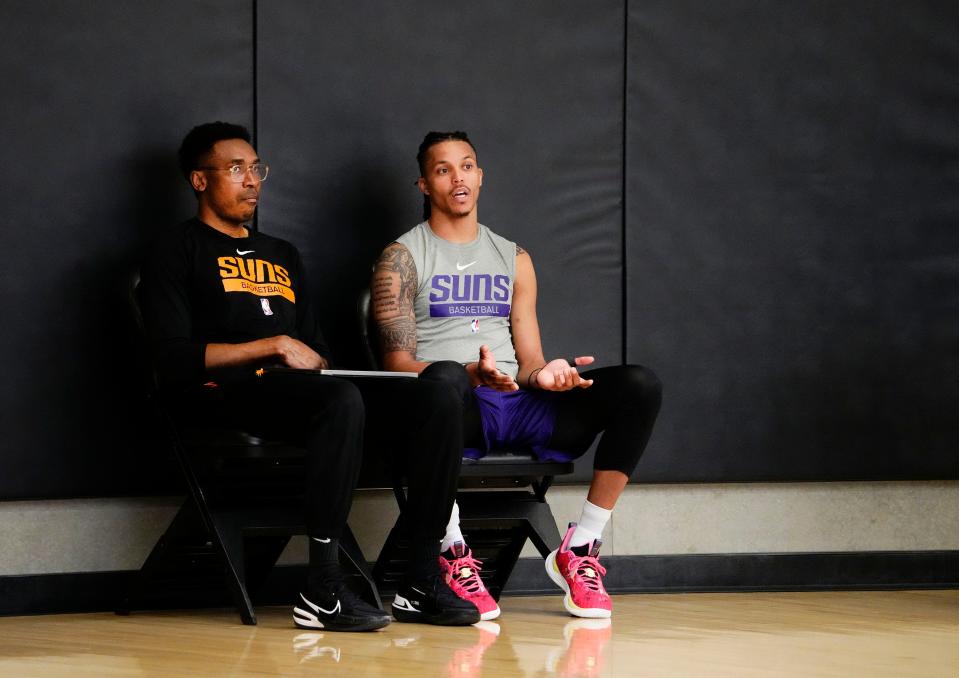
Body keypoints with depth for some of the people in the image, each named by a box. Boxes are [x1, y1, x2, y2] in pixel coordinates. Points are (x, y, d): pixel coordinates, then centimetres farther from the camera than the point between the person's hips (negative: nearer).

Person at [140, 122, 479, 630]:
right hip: (226, 397, -7)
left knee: (435, 398, -17)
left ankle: (422, 584, -21)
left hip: (299, 389, 7)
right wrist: (275, 348, -7)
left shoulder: (283, 255, 31)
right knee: (341, 400, -38)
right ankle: (322, 593, -38)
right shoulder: (178, 251, 9)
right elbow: (174, 360, -5)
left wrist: (315, 361, 3)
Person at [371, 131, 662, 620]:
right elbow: (398, 361, -3)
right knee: (444, 377, -44)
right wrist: (471, 374, -22)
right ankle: (453, 556, -32)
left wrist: (544, 375, -6)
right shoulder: (402, 258, 9)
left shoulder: (514, 259, 24)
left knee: (639, 386, -19)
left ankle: (579, 551, -15)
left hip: (514, 404, 5)